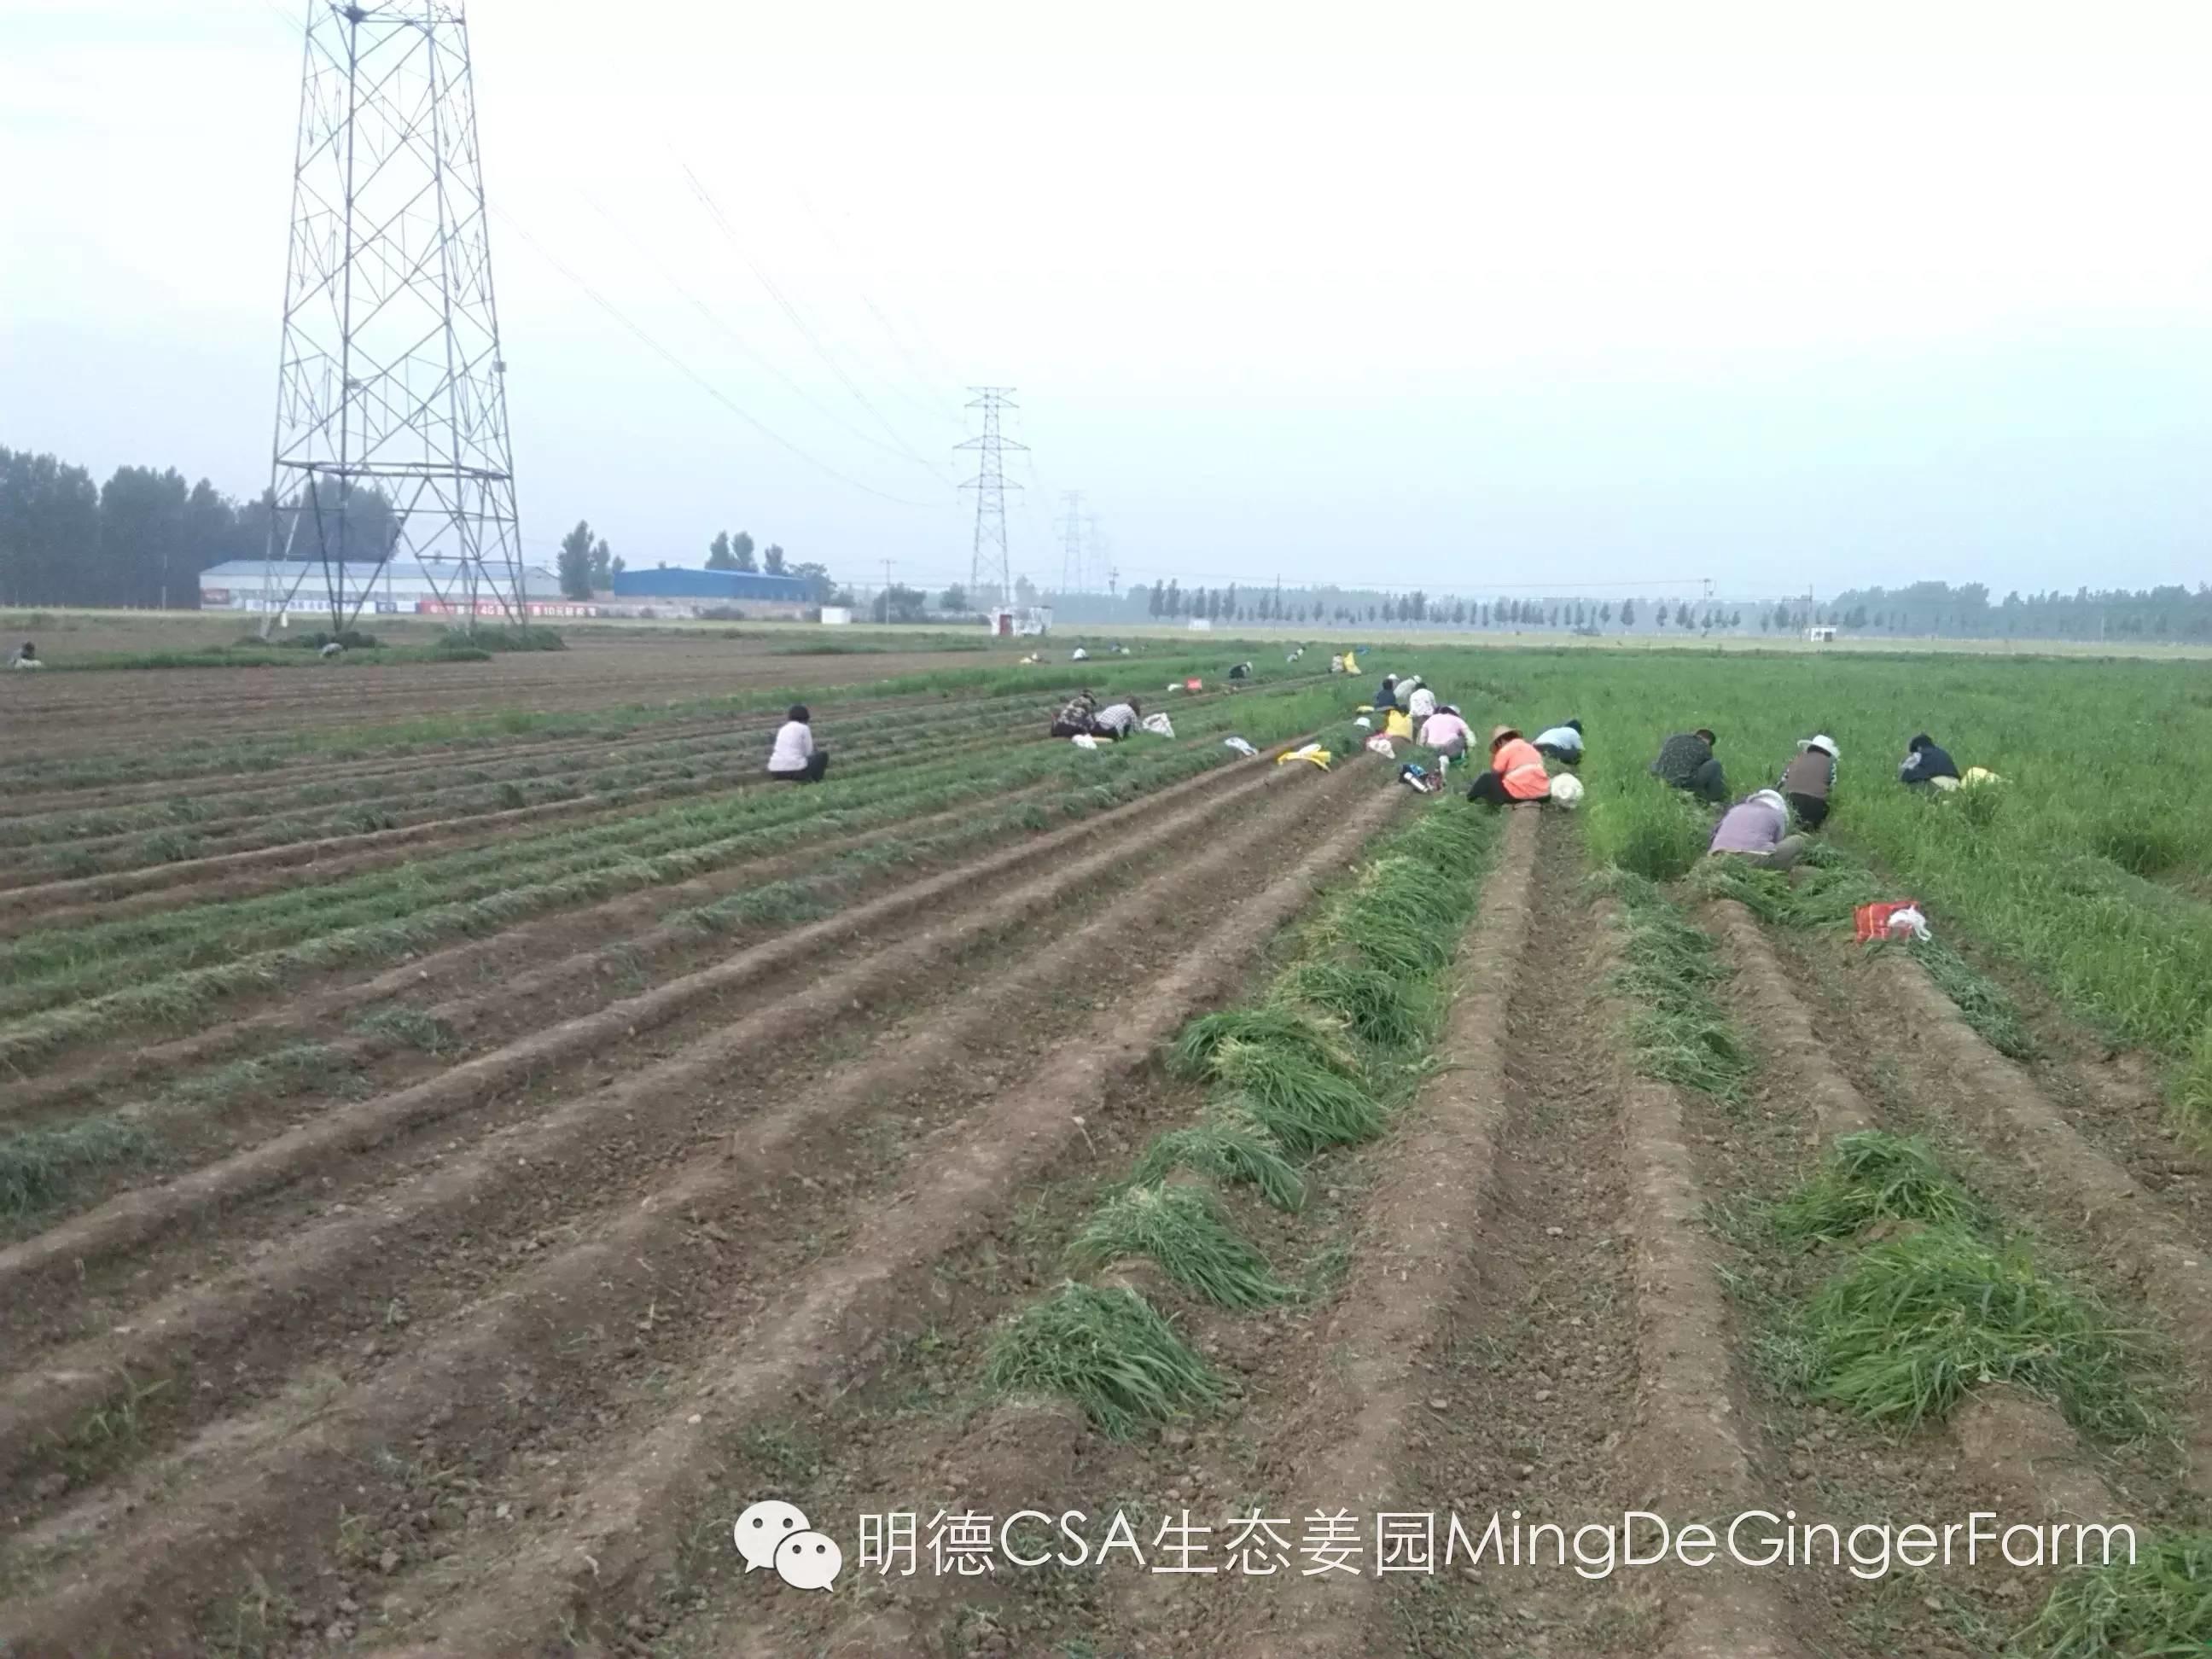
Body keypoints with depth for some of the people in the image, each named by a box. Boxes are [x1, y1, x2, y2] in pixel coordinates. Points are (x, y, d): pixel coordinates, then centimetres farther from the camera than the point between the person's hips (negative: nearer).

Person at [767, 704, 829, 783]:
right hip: (795, 769, -5)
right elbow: (809, 753, 4)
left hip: (775, 772, 5)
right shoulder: (804, 728, 4)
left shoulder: (782, 729, 21)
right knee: (823, 754, 16)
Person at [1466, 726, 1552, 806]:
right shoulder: (1531, 747, 22)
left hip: (1518, 794, -5)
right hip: (1542, 795, 5)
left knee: (1487, 779, 16)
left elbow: (1495, 774, 4)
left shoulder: (1505, 750, 2)